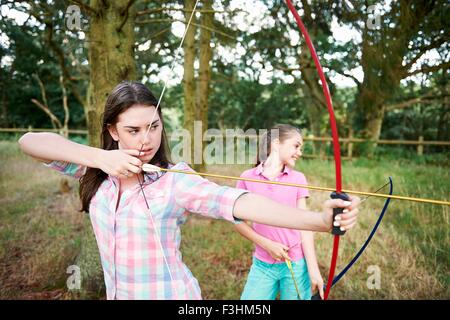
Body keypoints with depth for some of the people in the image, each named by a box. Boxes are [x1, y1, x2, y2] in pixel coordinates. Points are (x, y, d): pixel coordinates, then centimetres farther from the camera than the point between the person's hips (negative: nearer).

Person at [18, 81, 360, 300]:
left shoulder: (176, 180, -23)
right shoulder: (97, 171, -9)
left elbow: (241, 203, -37)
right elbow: (29, 141, -14)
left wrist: (320, 219, -51)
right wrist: (99, 157, -30)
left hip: (171, 294, -4)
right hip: (116, 293, 5)